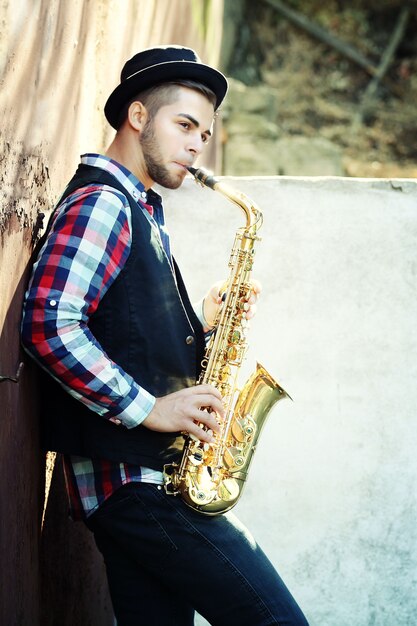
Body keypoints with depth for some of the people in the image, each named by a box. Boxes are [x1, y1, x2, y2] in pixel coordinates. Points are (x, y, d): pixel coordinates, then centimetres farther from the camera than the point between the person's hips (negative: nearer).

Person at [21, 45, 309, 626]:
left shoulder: (139, 214, 23)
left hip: (144, 482, 10)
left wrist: (202, 321, 8)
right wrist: (149, 408, -20)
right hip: (134, 476, -10)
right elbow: (48, 323, -21)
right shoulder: (99, 202, -8)